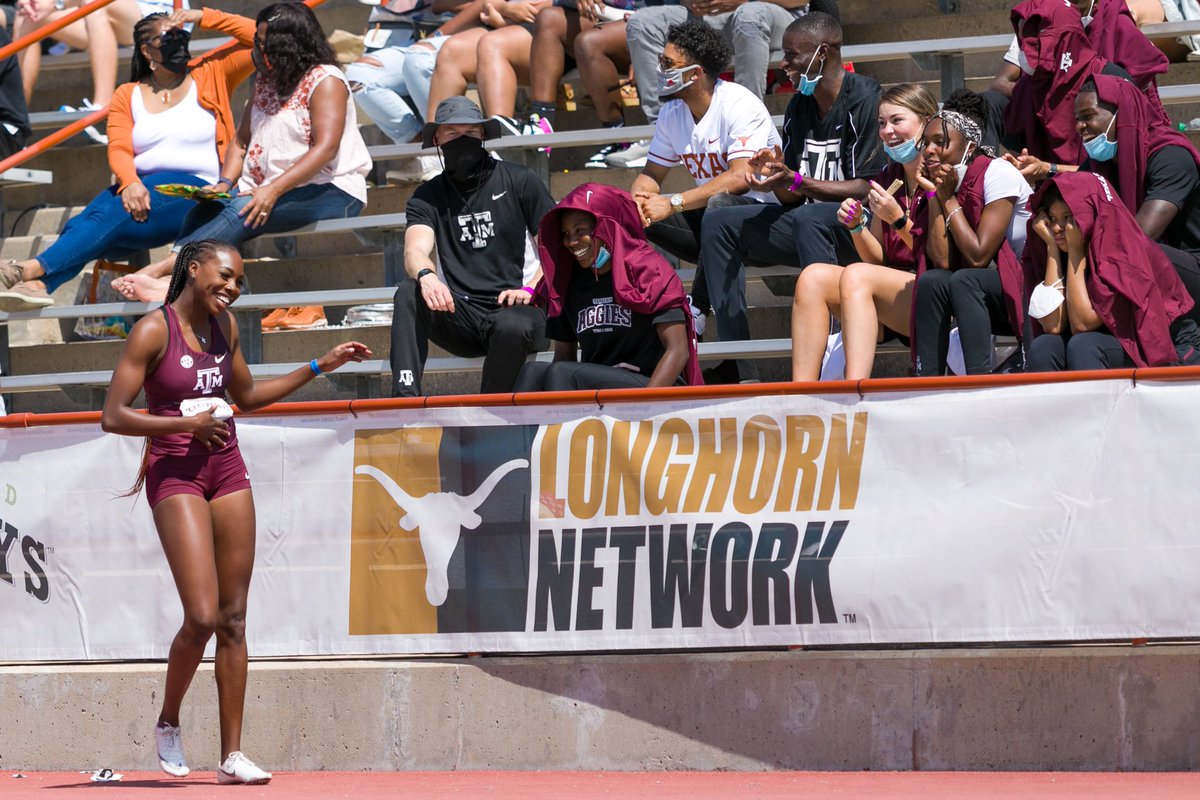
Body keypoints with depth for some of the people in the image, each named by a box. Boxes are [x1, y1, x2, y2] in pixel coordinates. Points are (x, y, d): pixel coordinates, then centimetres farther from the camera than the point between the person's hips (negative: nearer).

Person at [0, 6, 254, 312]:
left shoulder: (209, 75, 13)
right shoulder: (128, 96, 18)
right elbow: (118, 150, 3)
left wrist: (203, 17, 2)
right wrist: (130, 183, -19)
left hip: (194, 189, -4)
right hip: (140, 191, 4)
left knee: (109, 216, -33)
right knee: (82, 225, -31)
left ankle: (33, 269, -49)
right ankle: (38, 285, -56)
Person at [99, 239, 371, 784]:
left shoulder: (224, 326, 11)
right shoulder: (153, 331, -10)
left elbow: (246, 396, 26)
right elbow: (113, 417, -12)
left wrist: (320, 366, 22)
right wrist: (184, 424, -18)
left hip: (227, 471, 7)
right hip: (175, 475, -6)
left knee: (233, 619, 2)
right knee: (202, 617, -16)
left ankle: (232, 755, 5)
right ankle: (168, 724, 10)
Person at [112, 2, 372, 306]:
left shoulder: (325, 81, -8)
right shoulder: (266, 82, 17)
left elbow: (326, 148, -20)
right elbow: (242, 140, 17)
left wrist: (274, 190, -28)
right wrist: (224, 184, -3)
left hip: (330, 191, -8)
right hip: (269, 192, 8)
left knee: (242, 211, -32)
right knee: (202, 212, -20)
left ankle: (159, 269, -43)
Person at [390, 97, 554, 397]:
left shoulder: (519, 181, 8)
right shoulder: (428, 197, 13)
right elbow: (415, 250, -6)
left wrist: (530, 289, -14)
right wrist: (426, 275, -31)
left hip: (513, 307, -2)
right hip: (460, 317, 3)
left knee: (513, 326, -38)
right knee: (409, 291, -26)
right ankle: (405, 397, -38)